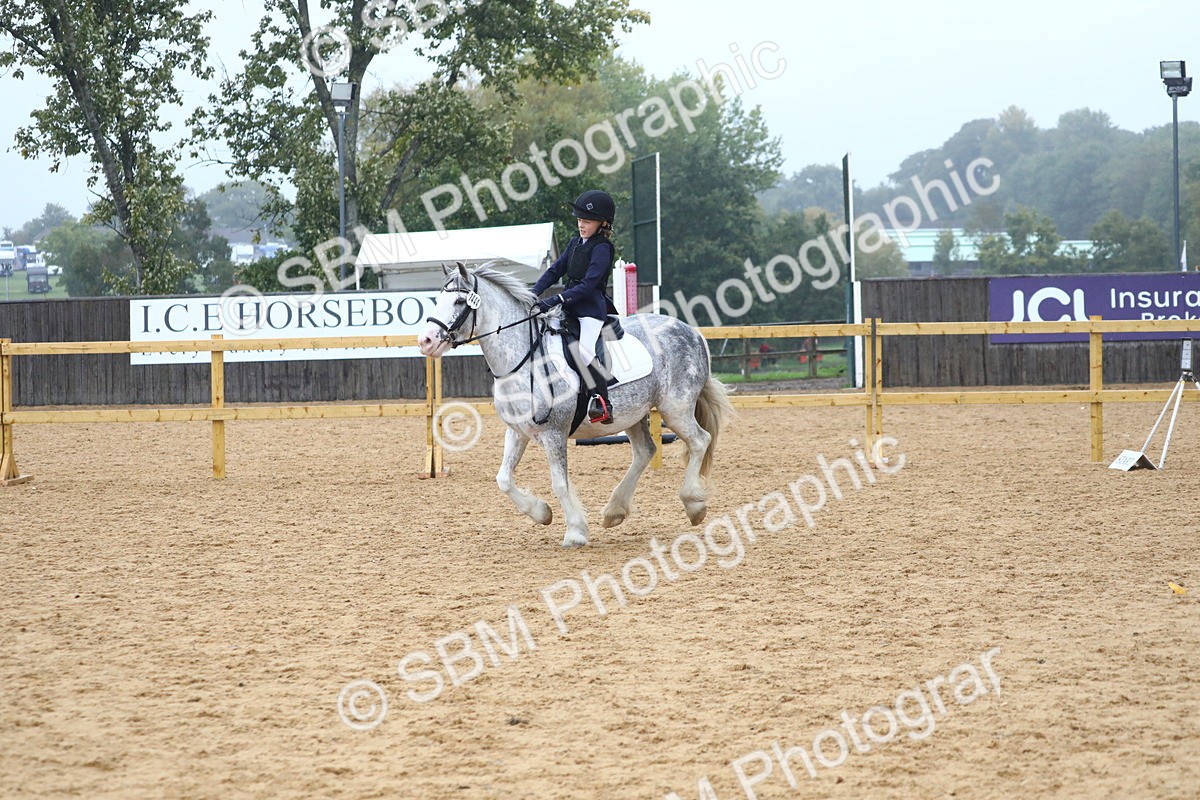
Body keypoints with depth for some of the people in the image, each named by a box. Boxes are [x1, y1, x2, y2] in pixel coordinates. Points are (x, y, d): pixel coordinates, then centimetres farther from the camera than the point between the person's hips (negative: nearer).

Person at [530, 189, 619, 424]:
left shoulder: (602, 248, -10)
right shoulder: (575, 243, 14)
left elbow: (588, 285, -19)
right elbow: (555, 270, 15)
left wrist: (555, 301, -25)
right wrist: (533, 293, -1)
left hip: (591, 308, -9)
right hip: (569, 306, 9)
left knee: (584, 350, -27)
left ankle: (602, 403, -25)